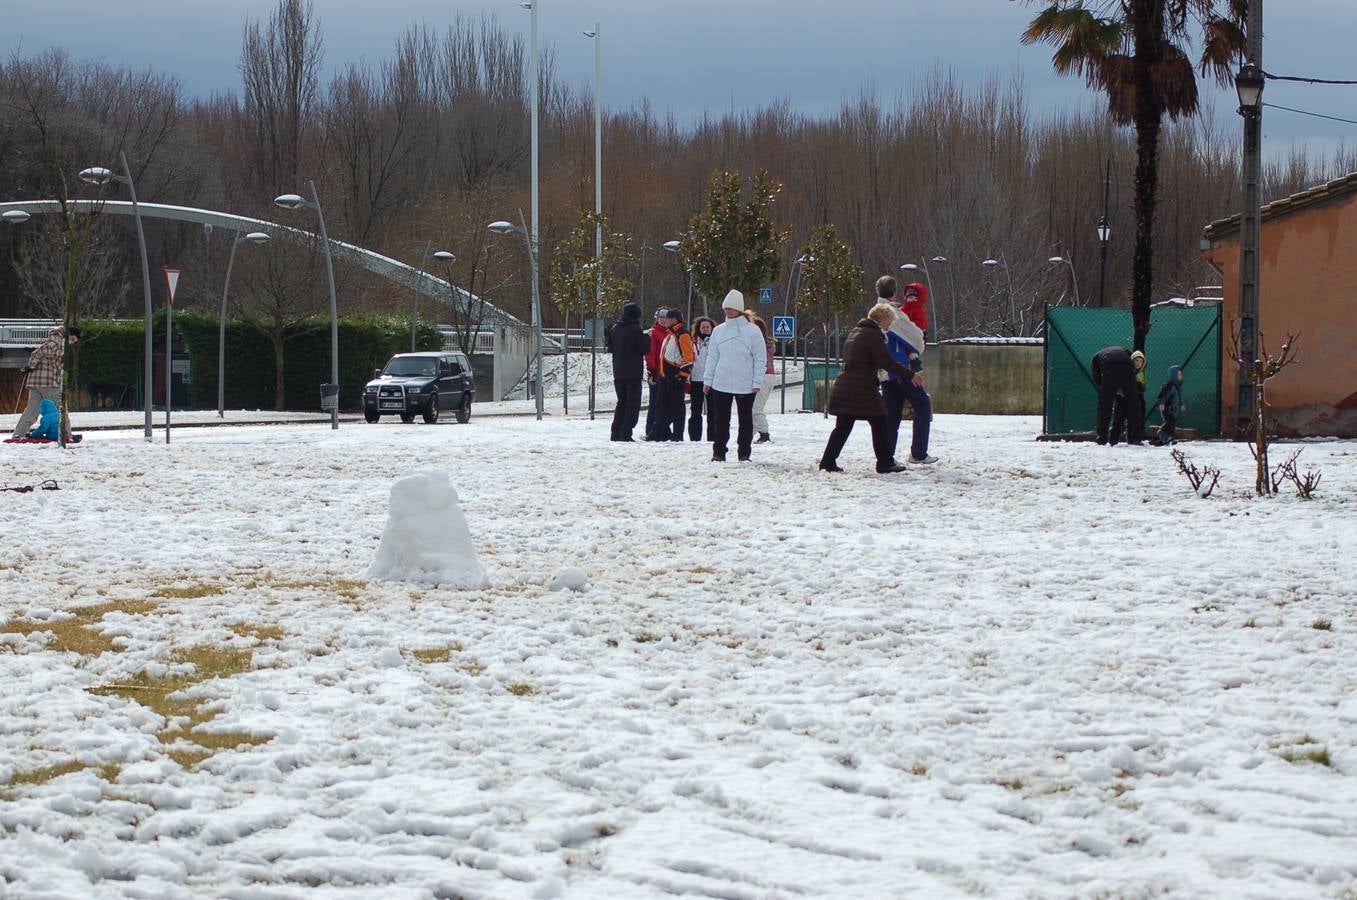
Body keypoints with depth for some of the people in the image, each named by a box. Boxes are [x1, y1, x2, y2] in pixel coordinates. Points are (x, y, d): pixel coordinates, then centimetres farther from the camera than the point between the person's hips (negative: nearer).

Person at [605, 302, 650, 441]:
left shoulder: (615, 329, 5)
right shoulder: (636, 330, -13)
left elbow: (610, 348, 13)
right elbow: (645, 349, -10)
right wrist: (646, 337, 5)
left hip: (618, 372, 6)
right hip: (633, 372, -6)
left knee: (622, 401, 15)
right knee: (633, 403, -1)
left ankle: (616, 433, 11)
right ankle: (626, 433, -10)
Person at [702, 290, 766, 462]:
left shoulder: (752, 331, -3)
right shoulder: (719, 331, 7)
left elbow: (760, 358, -2)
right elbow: (712, 357, 11)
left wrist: (757, 382, -8)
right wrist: (708, 380, 5)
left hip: (745, 385, -3)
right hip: (721, 383, 3)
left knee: (745, 420, 6)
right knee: (720, 419, 4)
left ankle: (744, 453, 13)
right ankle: (718, 452, 11)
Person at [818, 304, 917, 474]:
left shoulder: (855, 331, 18)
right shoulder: (874, 335, -11)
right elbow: (887, 363, -16)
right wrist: (910, 375, -10)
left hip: (844, 387, 8)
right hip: (862, 389, -8)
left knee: (843, 427, 11)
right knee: (879, 423, 1)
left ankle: (828, 461, 7)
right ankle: (885, 463, 4)